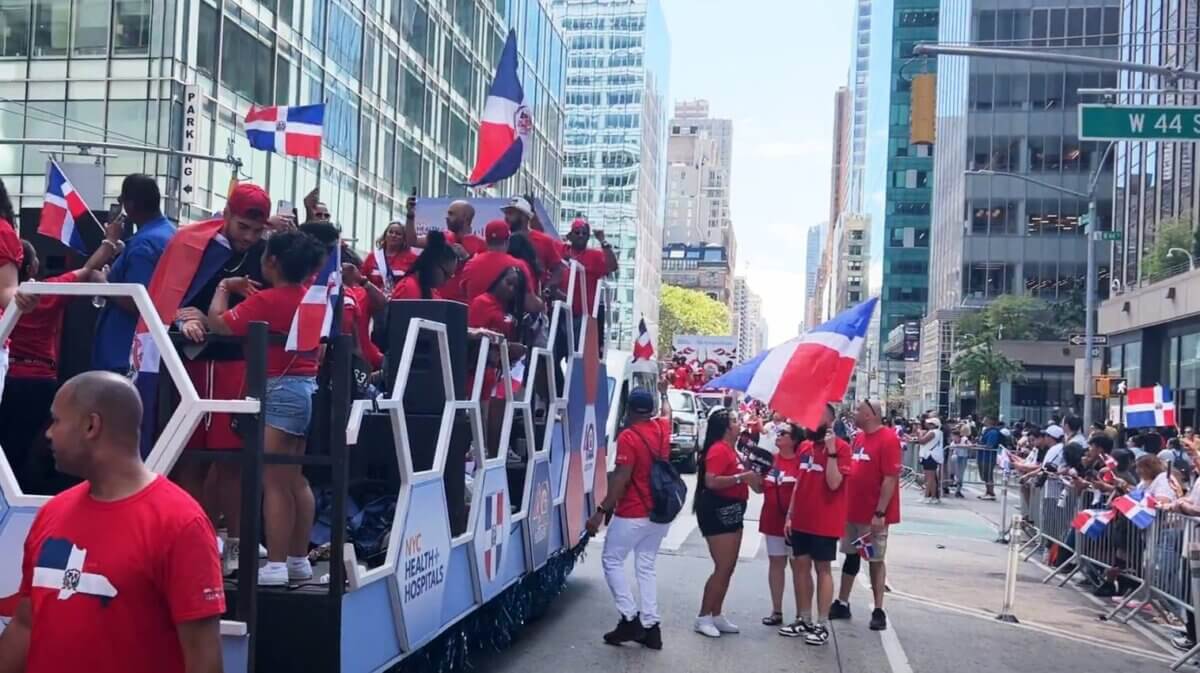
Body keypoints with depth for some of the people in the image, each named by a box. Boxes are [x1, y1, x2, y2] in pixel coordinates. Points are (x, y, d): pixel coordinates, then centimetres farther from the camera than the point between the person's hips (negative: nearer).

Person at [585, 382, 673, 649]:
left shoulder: (628, 437, -16)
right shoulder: (662, 428, 5)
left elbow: (621, 479, -21)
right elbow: (666, 412, 30)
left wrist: (601, 510, -19)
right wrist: (663, 393, 49)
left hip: (633, 514, -7)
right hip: (659, 513, 7)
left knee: (612, 560, 6)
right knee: (646, 567, 11)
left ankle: (630, 618, -1)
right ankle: (651, 625, 8)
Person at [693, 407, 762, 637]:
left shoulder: (729, 449, 14)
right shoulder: (719, 449, -17)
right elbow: (711, 481, -28)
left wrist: (750, 477, 9)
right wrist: (742, 477, -26)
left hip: (730, 511, 11)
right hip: (718, 511, -11)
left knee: (728, 568, 14)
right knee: (722, 569, -8)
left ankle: (716, 616, 21)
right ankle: (703, 618, 0)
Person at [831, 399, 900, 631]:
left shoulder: (888, 439, -15)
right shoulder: (859, 438, 9)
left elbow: (890, 479, -19)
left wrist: (880, 513, -22)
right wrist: (845, 504, 15)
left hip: (874, 514, -8)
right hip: (852, 510, 8)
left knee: (875, 560, 1)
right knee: (851, 557, 15)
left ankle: (879, 611, 9)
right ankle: (842, 604, 24)